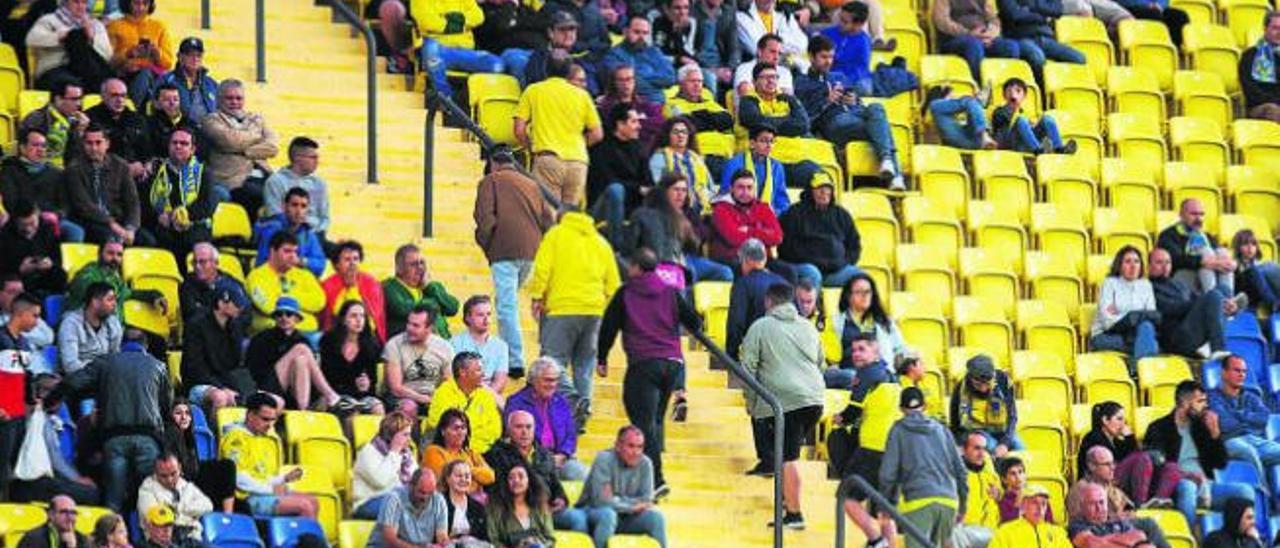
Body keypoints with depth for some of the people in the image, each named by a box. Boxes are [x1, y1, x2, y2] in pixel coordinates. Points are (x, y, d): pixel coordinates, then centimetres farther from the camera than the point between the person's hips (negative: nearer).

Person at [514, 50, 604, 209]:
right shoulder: (581, 95, 12)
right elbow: (597, 134, 11)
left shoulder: (533, 91, 8)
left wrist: (531, 148, 20)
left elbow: (519, 130, 3)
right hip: (577, 161, 2)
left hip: (548, 159, -2)